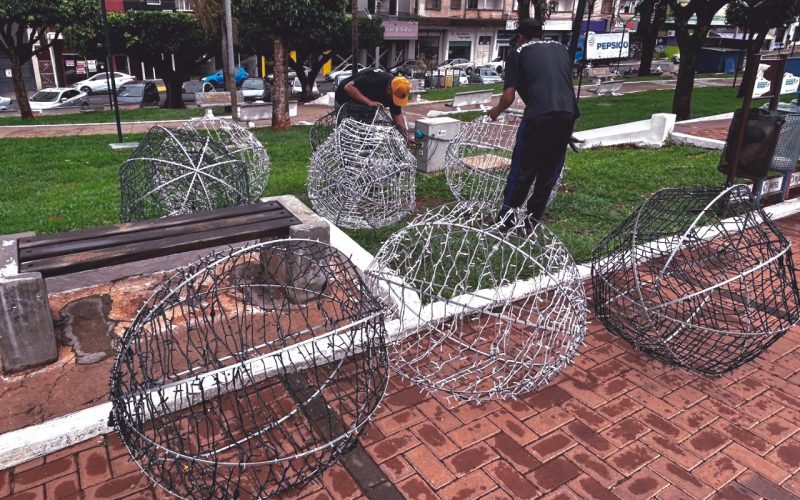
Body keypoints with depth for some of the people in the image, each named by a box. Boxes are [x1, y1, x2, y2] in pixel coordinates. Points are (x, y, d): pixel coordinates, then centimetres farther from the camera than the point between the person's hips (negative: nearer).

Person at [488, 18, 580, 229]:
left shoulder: (518, 53, 11)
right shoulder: (560, 48, 23)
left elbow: (509, 96, 4)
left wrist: (496, 111, 23)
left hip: (538, 116, -4)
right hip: (568, 115, 4)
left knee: (523, 167, 10)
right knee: (550, 170, 15)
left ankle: (507, 213, 19)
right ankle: (533, 216, 23)